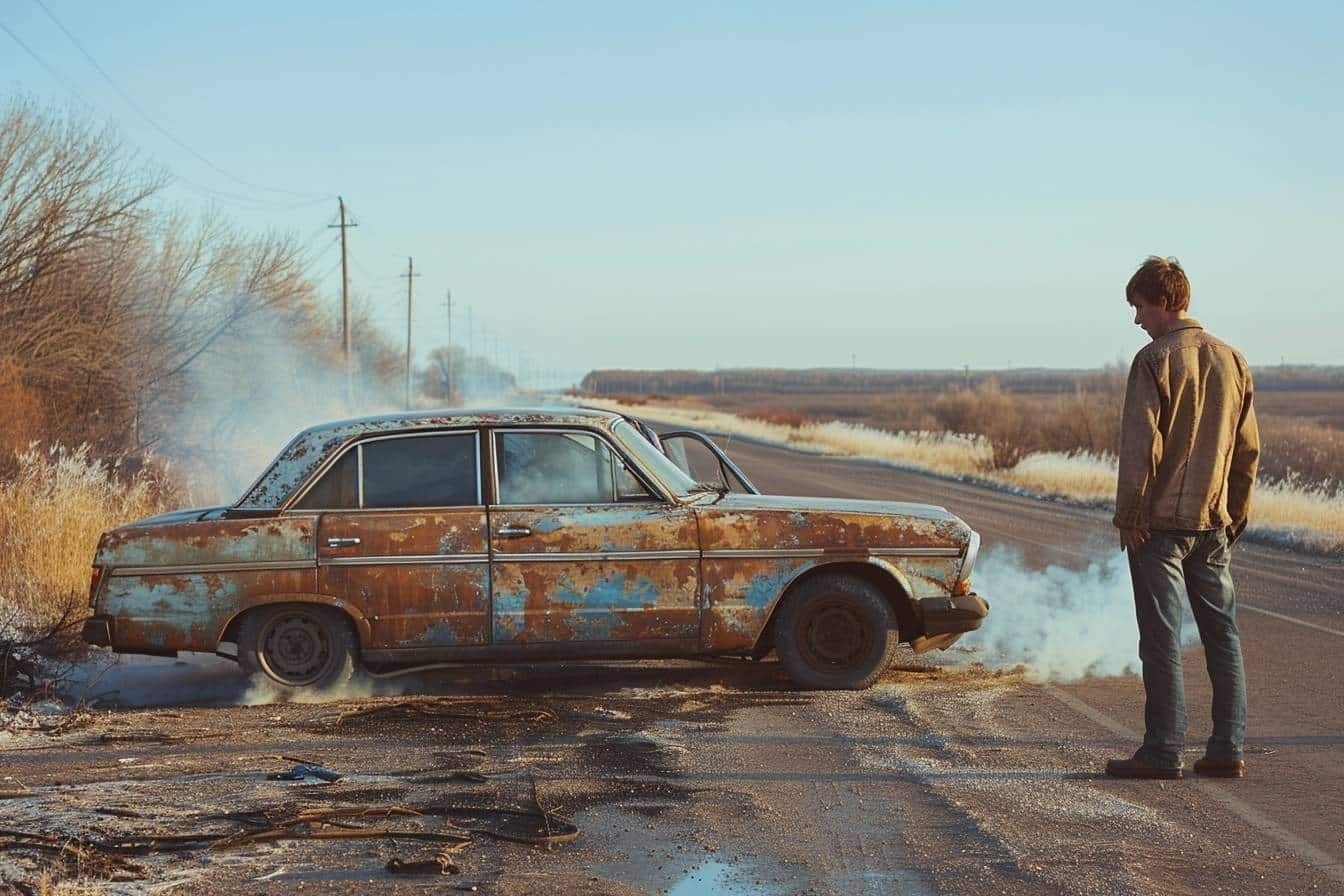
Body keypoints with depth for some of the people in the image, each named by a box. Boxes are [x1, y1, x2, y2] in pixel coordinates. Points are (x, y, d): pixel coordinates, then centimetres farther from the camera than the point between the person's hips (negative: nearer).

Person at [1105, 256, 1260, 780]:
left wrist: (1128, 516, -8)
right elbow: (1248, 447, 12)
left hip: (1161, 521, -6)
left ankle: (1163, 753, 0)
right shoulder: (1232, 361, 9)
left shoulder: (1155, 360, -11)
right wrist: (1236, 513, 19)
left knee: (1161, 639, -2)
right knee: (1222, 634, 10)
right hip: (1214, 522, 6)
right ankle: (1228, 750, 11)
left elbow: (1140, 447, -15)